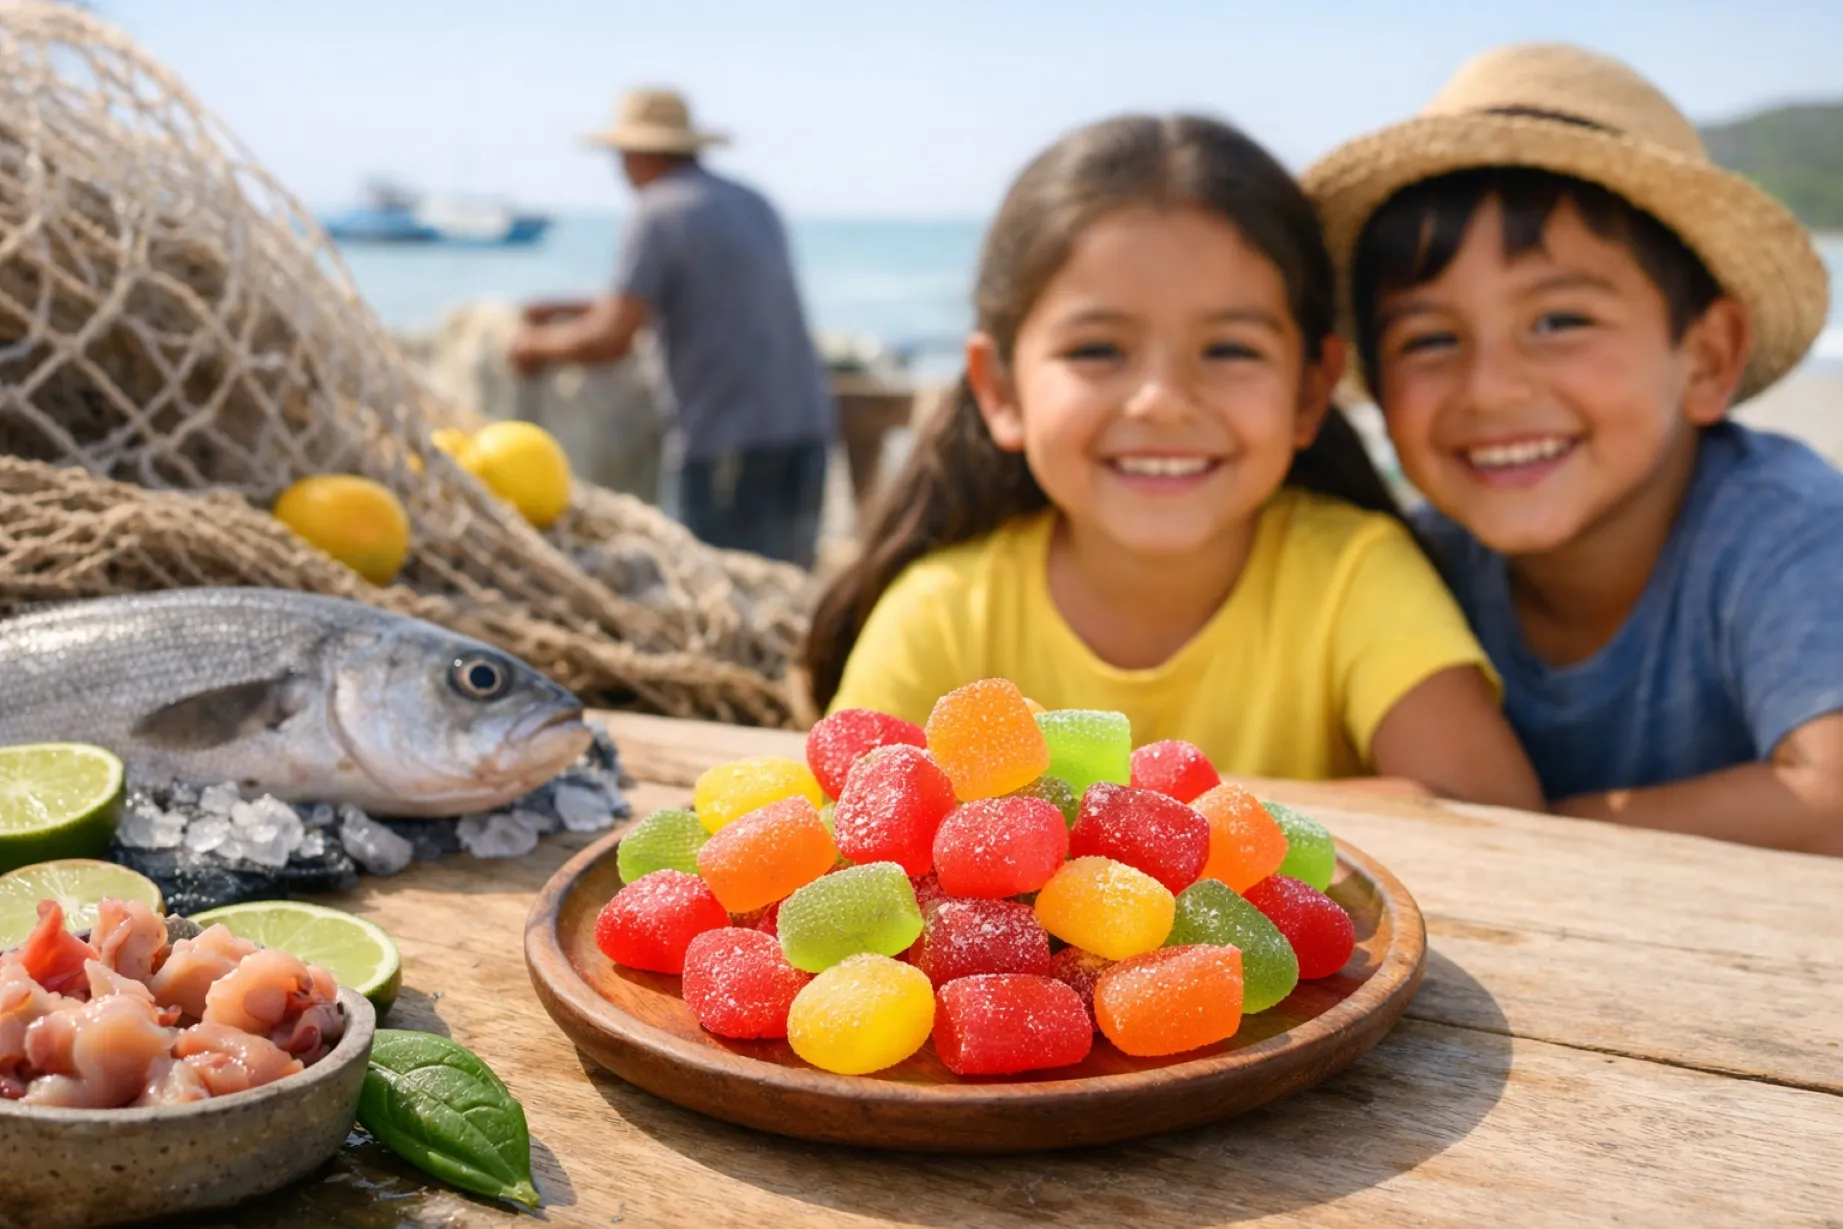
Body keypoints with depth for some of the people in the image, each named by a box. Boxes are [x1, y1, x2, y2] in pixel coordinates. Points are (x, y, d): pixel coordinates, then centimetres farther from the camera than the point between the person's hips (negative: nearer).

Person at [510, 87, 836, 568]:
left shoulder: (658, 213, -6)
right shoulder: (754, 204, 18)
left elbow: (611, 340, -11)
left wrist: (539, 344, 9)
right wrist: (575, 310, 34)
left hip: (735, 444, -8)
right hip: (808, 426, 8)